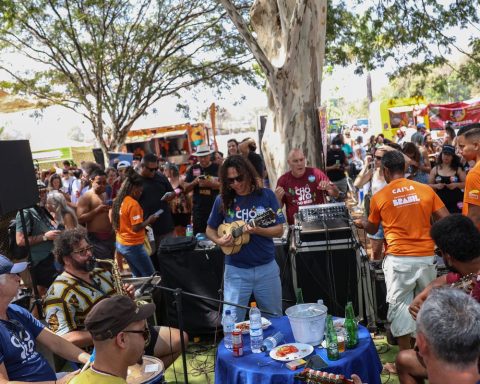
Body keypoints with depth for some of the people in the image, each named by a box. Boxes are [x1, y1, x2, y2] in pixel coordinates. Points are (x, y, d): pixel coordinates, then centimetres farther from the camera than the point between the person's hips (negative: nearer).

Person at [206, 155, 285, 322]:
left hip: (266, 268, 0)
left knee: (274, 318, 14)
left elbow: (279, 230, -5)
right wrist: (219, 241, -12)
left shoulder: (266, 195, -5)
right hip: (236, 270, 0)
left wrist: (257, 230, -23)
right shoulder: (223, 200, -3)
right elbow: (210, 230, 9)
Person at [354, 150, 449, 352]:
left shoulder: (379, 197, -1)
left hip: (399, 259, -2)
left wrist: (361, 223, 35)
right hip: (426, 257, 3)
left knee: (400, 305, 7)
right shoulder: (426, 189, 1)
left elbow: (372, 229, 14)